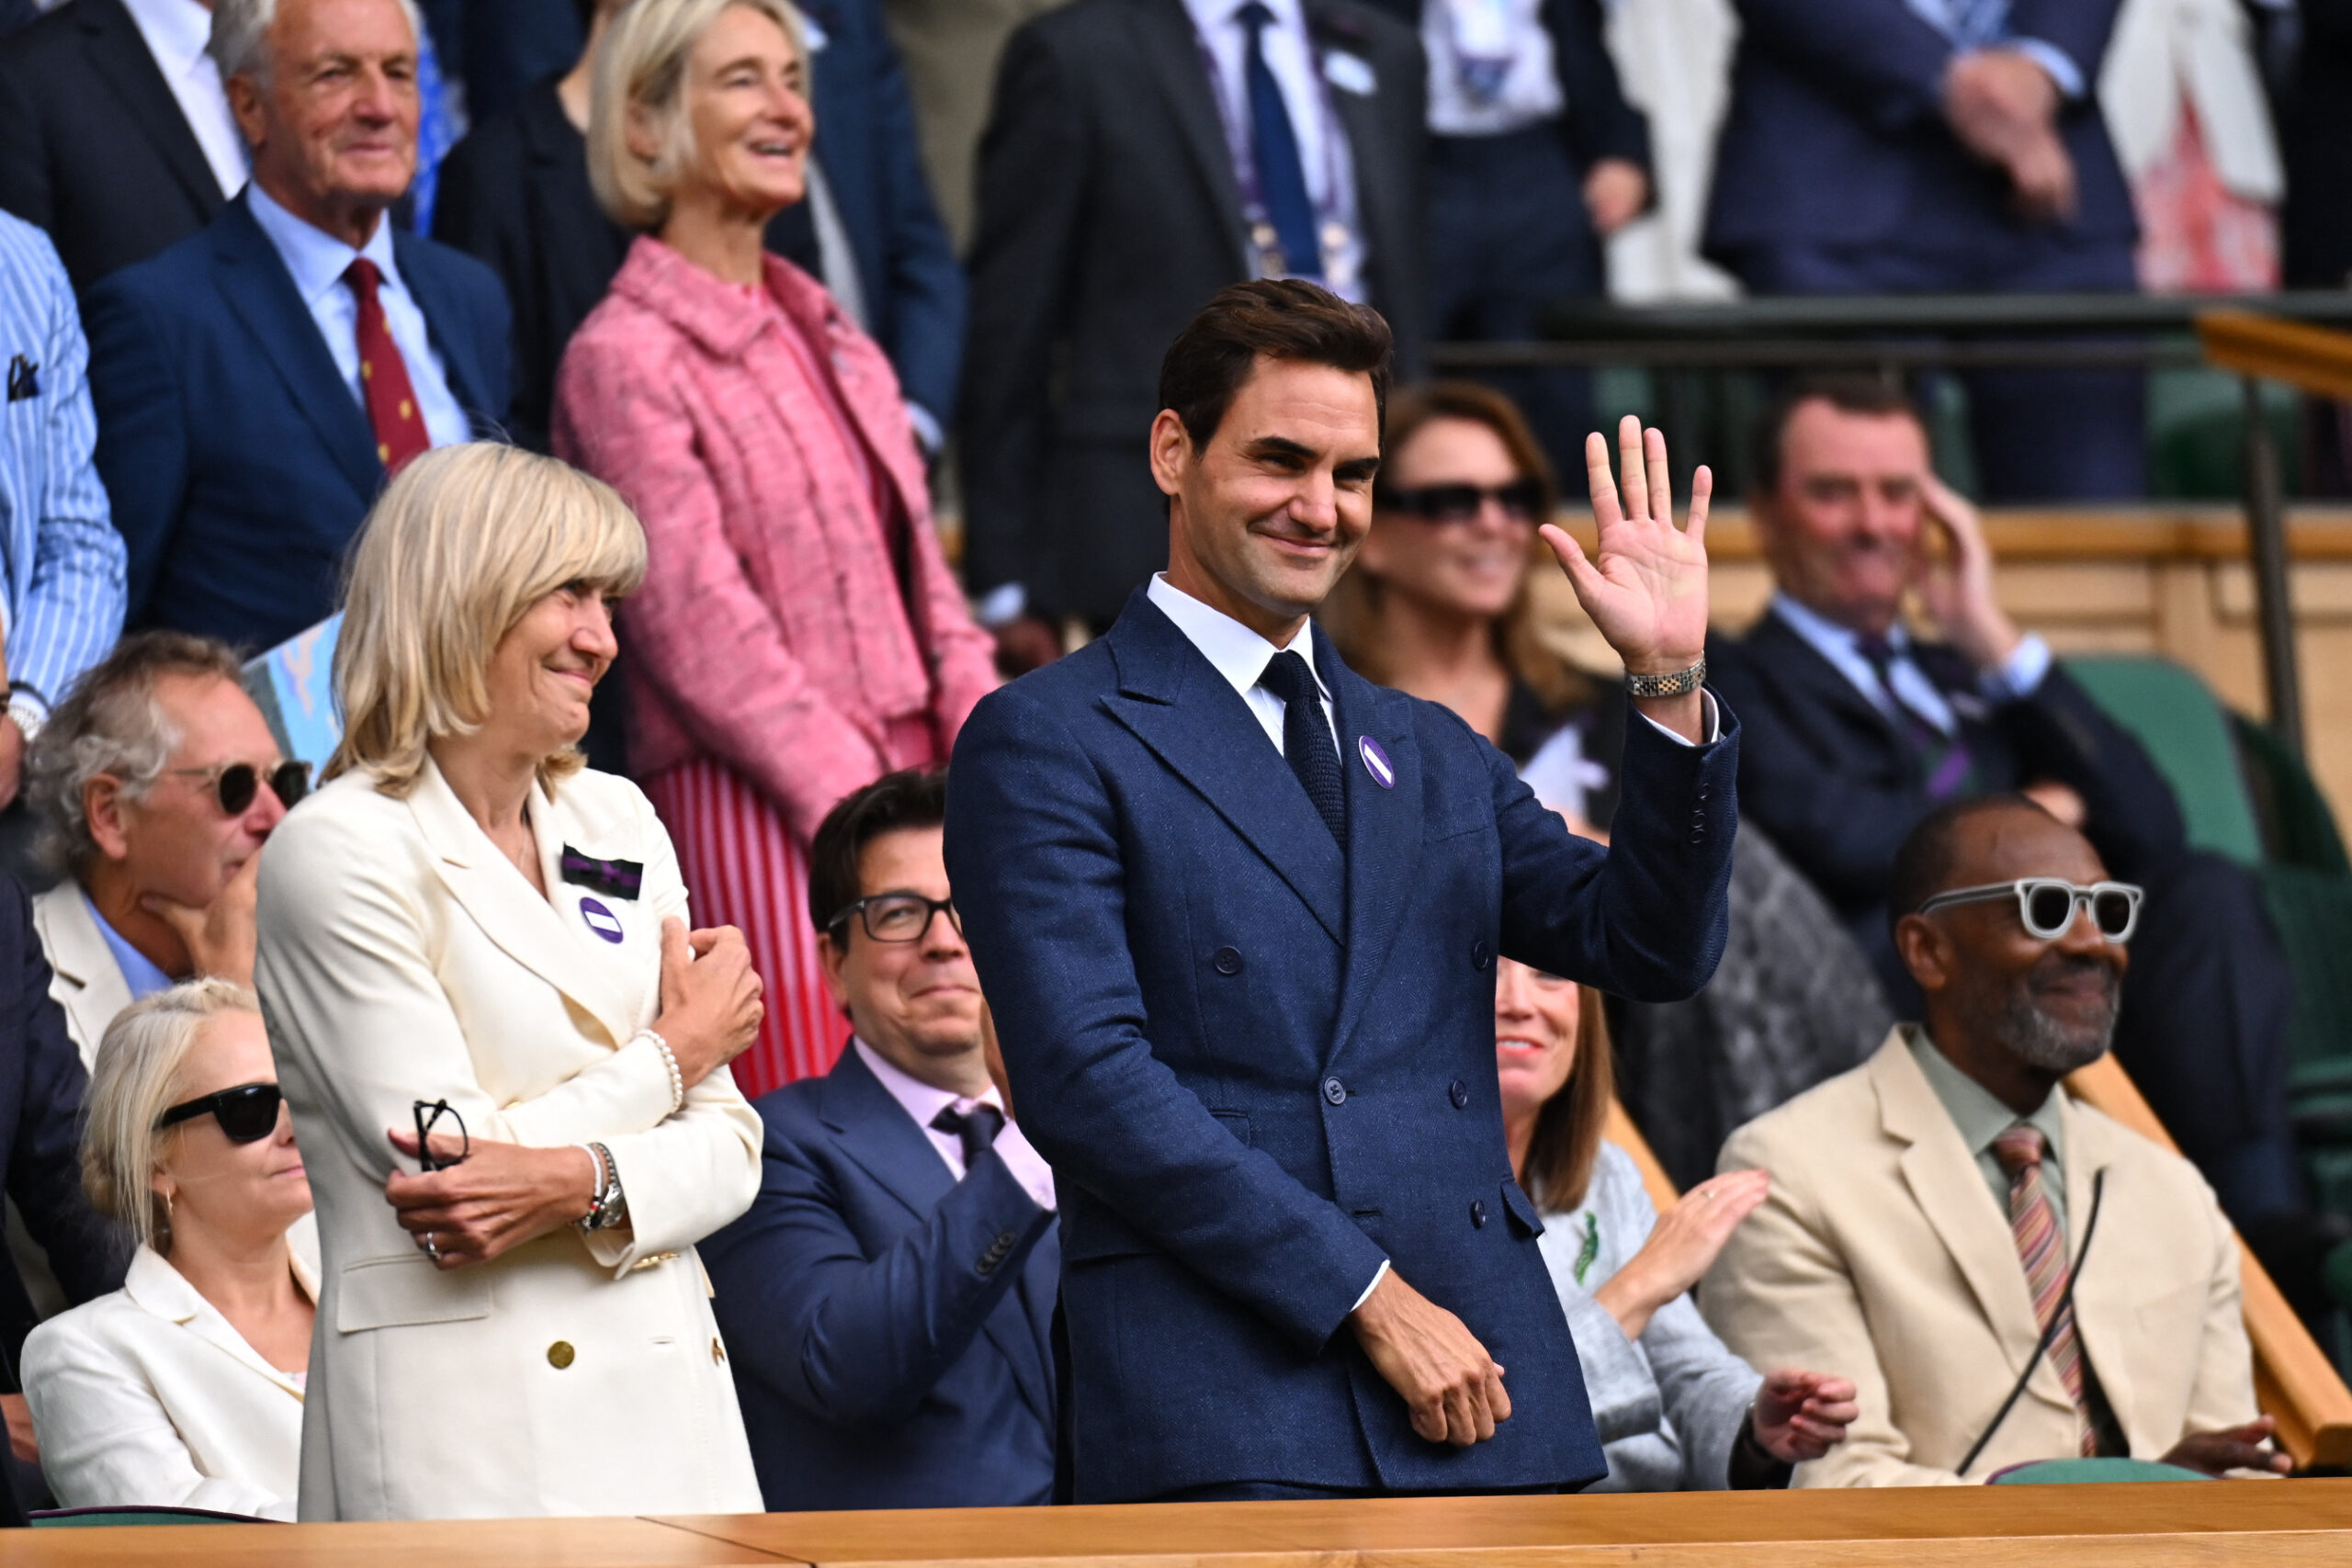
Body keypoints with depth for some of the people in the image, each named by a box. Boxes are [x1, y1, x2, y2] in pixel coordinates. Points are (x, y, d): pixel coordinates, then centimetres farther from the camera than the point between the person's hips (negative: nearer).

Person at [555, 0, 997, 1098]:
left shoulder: (827, 338, 17)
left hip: (908, 792, 7)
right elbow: (698, 629, -11)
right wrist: (861, 810, -14)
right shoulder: (625, 358, -6)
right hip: (751, 817, -7)